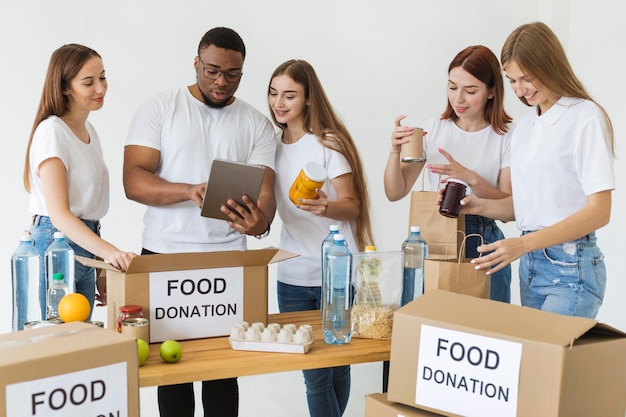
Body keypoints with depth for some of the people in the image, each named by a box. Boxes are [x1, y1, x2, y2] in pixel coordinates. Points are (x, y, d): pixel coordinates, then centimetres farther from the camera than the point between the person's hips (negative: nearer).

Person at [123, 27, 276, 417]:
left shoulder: (256, 124, 4)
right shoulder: (158, 109, -1)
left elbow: (265, 190, -6)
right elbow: (134, 180, -10)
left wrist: (261, 220, -30)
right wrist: (189, 191, -28)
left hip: (228, 258, 1)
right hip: (164, 255, -1)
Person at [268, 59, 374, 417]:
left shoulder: (328, 143, -6)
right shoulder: (275, 144, 9)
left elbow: (353, 207, -9)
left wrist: (326, 208, -29)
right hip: (294, 276, 4)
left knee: (335, 364, 3)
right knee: (313, 372, 3)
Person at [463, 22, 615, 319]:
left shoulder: (585, 118, -10)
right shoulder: (526, 125, 11)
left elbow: (599, 211, -15)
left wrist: (523, 244, -22)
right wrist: (480, 206, -2)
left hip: (571, 269, -7)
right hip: (530, 264, 7)